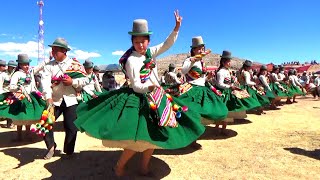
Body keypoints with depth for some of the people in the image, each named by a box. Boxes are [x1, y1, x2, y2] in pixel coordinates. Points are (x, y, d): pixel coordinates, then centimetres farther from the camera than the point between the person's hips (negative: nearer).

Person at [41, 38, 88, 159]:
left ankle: (69, 152, 22)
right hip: (54, 100, 2)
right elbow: (45, 81, -11)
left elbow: (85, 80, -3)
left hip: (70, 100, -2)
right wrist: (48, 97, -25)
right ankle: (51, 147, 25)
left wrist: (72, 82, -19)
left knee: (71, 127, 2)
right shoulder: (49, 66, 4)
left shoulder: (75, 64, 1)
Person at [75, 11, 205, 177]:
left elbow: (167, 44, 7)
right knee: (139, 139, -8)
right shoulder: (132, 60, -14)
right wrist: (150, 86, -35)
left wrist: (177, 27, -3)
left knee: (153, 135, 13)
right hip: (140, 101, -8)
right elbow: (136, 87, -17)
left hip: (156, 98, 8)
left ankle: (144, 167, 29)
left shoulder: (150, 53, 5)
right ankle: (119, 167, 15)